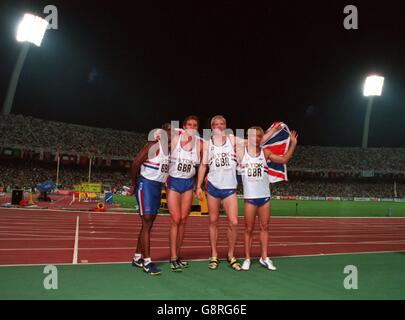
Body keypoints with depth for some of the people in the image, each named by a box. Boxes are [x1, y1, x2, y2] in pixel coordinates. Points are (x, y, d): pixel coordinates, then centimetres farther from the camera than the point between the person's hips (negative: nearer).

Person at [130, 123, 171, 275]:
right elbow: (136, 163, -13)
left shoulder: (171, 150, 10)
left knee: (149, 224, 12)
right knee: (147, 223, -7)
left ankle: (137, 258, 23)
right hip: (147, 185, -8)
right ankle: (147, 262, -2)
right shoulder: (154, 146, -12)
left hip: (158, 187, 8)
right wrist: (134, 184, -4)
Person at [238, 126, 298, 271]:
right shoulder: (241, 152, -1)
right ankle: (247, 259, 13)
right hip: (250, 196, -3)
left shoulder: (265, 153, 5)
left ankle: (264, 257, 17)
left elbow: (284, 159, 7)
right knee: (249, 228, 4)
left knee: (264, 227, 8)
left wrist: (293, 143, 4)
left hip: (264, 196, 3)